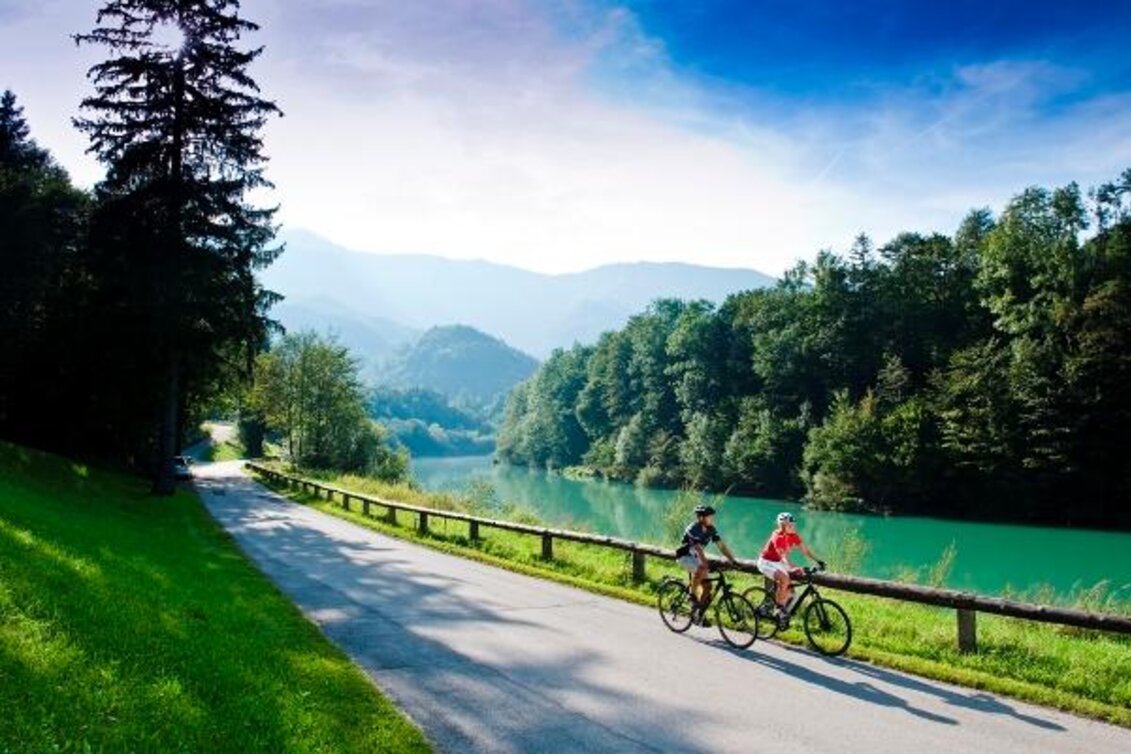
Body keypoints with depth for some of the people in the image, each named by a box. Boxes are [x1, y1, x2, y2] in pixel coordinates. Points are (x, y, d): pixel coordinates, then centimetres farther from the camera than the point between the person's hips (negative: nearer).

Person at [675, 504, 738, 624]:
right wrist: (708, 565, -49)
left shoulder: (711, 529, -6)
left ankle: (699, 611, 14)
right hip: (684, 556, -7)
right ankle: (692, 594, -17)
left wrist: (733, 561, -18)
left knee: (707, 586, -2)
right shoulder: (693, 529, -28)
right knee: (701, 569, -36)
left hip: (695, 557, 7)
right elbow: (699, 549, -38)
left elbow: (722, 546, -9)